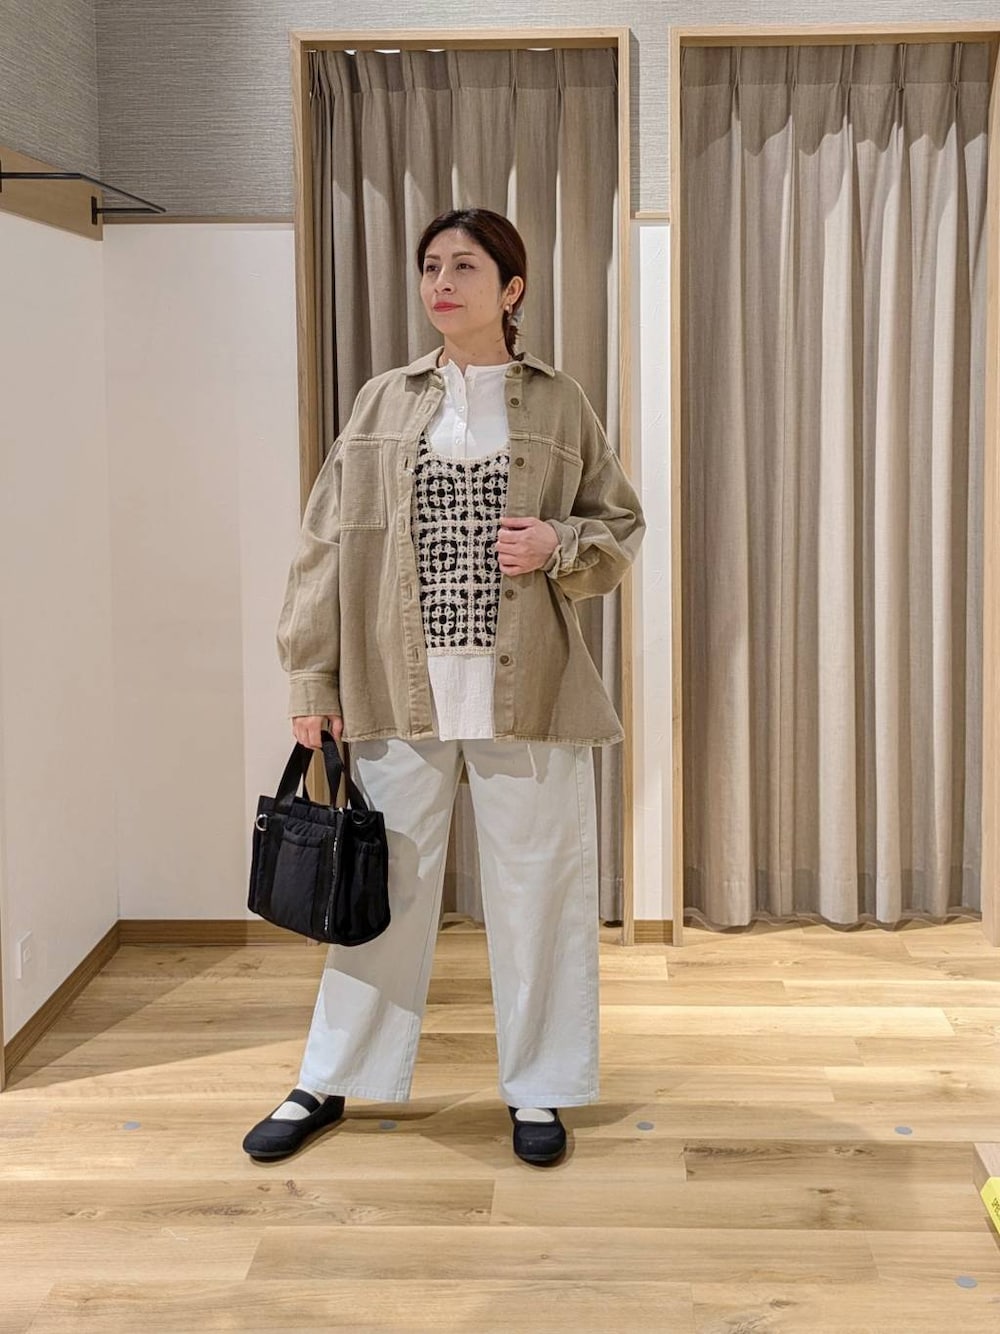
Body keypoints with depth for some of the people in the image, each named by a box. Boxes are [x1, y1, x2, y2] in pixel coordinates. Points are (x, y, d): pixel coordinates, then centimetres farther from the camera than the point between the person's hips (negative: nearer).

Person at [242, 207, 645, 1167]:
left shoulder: (560, 405, 5)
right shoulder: (383, 404, 7)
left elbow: (622, 529, 10)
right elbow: (328, 544, 5)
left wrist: (561, 545, -12)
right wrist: (312, 677, 1)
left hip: (528, 692, -1)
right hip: (399, 691, 1)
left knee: (537, 889, 6)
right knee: (383, 888, 10)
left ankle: (537, 1088, 24)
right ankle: (330, 1080, 26)